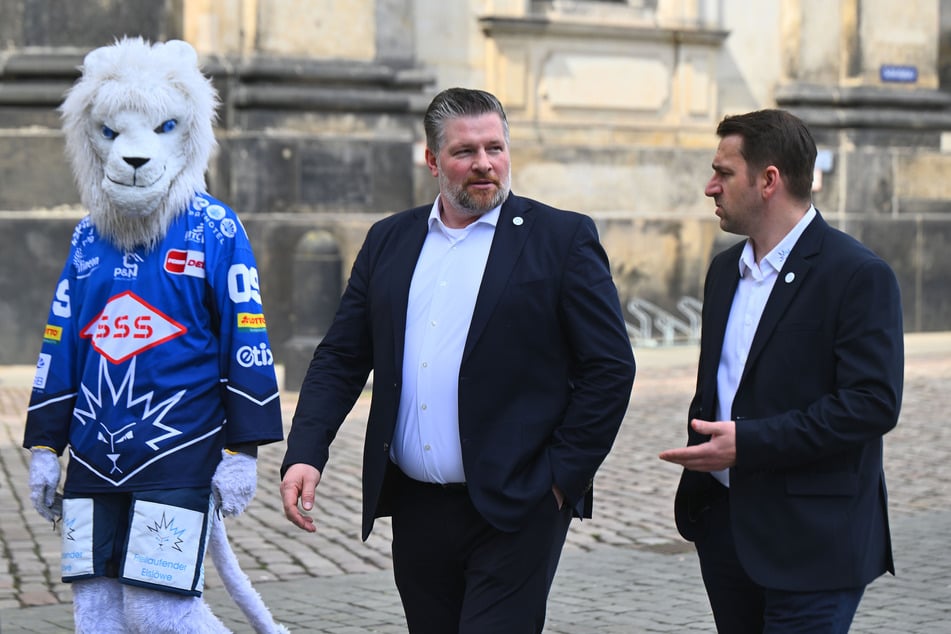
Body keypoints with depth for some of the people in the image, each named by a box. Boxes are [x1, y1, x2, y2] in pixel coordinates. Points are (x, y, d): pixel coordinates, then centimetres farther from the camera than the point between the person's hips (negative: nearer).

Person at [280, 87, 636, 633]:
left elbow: (610, 368, -4)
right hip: (415, 510, 5)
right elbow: (340, 358, 11)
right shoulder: (389, 240, 11)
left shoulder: (562, 239, -2)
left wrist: (562, 476, -9)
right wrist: (305, 454, -2)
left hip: (515, 513, -5)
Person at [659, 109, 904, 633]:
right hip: (724, 522, 7)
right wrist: (698, 463, 9)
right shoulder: (725, 270, 14)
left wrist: (748, 444, -21)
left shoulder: (858, 275, -12)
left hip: (809, 540, -7)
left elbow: (873, 404, -19)